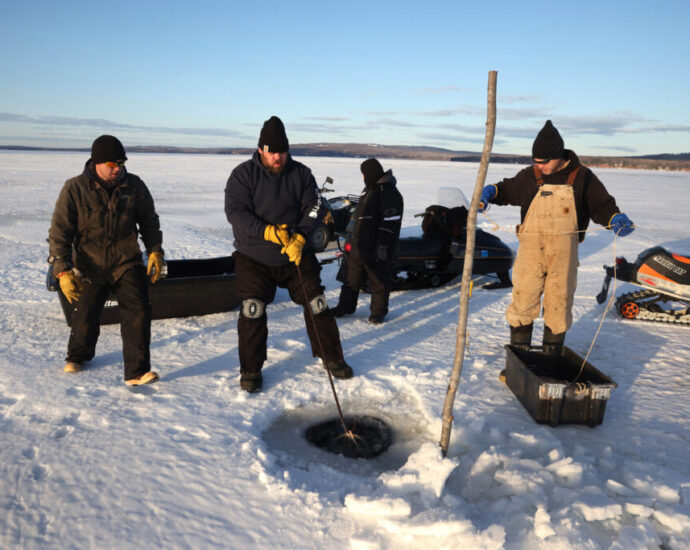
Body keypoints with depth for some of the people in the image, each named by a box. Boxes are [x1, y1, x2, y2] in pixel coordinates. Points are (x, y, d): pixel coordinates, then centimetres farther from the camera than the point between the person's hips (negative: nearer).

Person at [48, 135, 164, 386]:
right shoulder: (74, 189, -11)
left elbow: (149, 222, 8)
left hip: (126, 264, 1)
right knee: (85, 320, 13)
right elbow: (59, 232, -9)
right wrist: (63, 271, -16)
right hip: (89, 268, 0)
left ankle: (136, 371, -7)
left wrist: (155, 252, -1)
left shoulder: (134, 185, -5)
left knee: (138, 313, -14)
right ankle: (78, 356, 44)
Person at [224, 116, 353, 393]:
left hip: (296, 254, 2)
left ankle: (332, 357, 23)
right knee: (252, 310, -8)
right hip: (254, 258, -2)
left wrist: (300, 237, -24)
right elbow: (235, 211, -17)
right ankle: (250, 370, 10)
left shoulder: (301, 173, -1)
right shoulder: (243, 174, -8)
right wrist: (268, 232, -30)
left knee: (317, 304, 4)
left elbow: (314, 207, -7)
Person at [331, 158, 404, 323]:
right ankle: (345, 307, 26)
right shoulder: (370, 189, 15)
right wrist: (355, 239, 25)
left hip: (376, 249, -9)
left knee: (379, 281, 4)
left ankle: (378, 311, 17)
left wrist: (383, 246, -24)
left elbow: (390, 223, -21)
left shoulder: (389, 193, -16)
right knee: (352, 278, 15)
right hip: (359, 246, 9)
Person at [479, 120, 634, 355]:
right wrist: (490, 192, 0)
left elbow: (602, 205, 7)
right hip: (531, 252, 0)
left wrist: (616, 218, -12)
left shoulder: (582, 177, 2)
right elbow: (508, 189, 19)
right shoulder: (529, 176, 3)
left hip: (564, 254, 0)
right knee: (523, 302, 2)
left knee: (559, 305, 9)